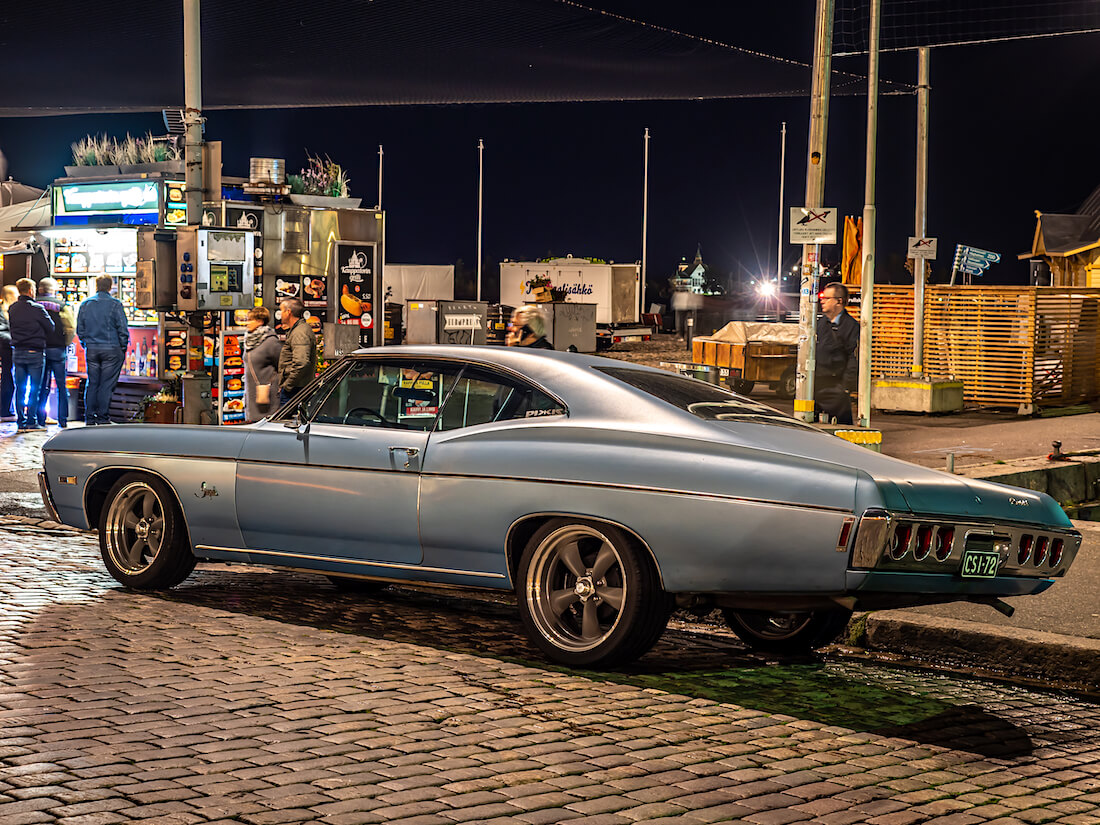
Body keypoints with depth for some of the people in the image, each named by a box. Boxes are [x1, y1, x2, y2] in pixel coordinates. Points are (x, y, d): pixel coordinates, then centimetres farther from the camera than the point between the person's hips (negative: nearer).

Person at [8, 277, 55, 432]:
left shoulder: (12, 309, 4)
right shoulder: (37, 309, -12)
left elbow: (11, 328, 12)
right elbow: (51, 329, -6)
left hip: (17, 352, 5)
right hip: (35, 352, -5)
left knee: (20, 389, 8)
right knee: (34, 389, 0)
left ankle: (21, 422, 9)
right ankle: (32, 421, 0)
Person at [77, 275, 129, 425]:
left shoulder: (85, 304, 6)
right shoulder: (115, 304, -6)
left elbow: (79, 329, 11)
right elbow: (122, 329, -6)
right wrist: (123, 347, 3)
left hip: (91, 350, 4)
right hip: (111, 350, -4)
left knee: (92, 383, 9)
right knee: (107, 384, 0)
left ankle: (89, 417, 8)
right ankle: (103, 417, -1)